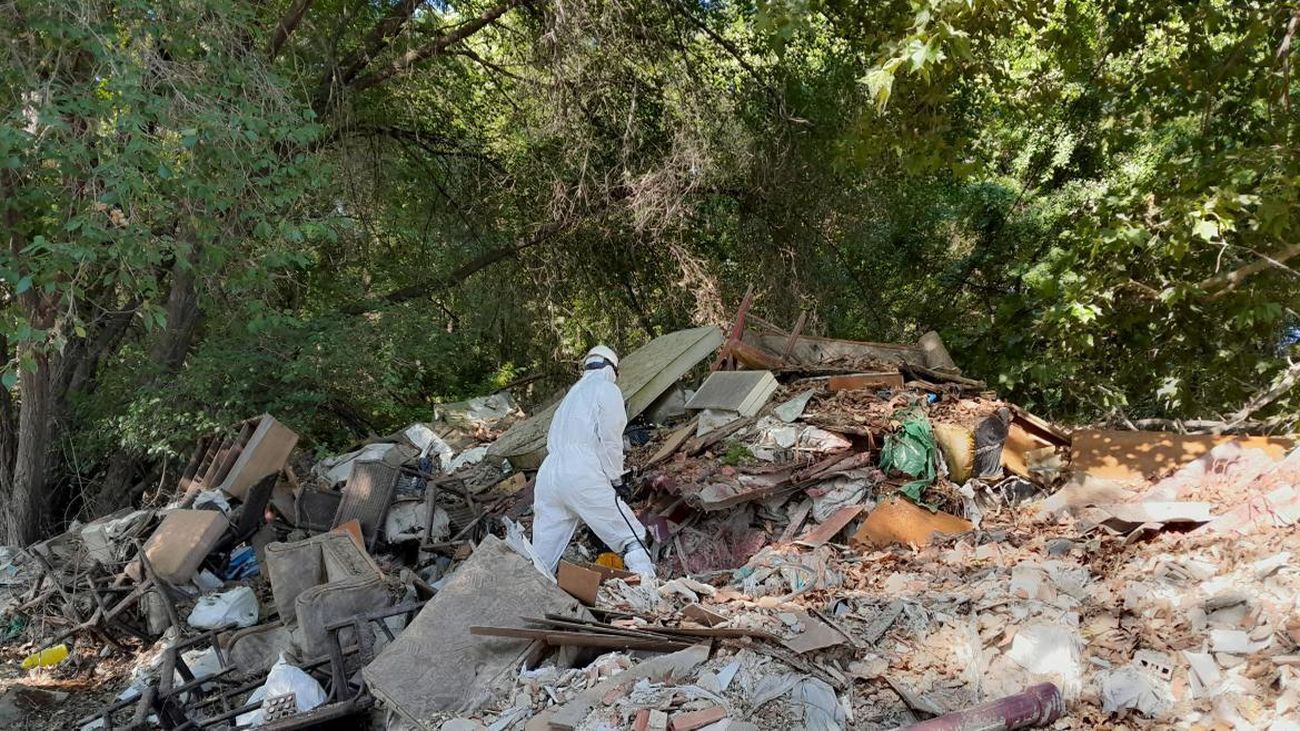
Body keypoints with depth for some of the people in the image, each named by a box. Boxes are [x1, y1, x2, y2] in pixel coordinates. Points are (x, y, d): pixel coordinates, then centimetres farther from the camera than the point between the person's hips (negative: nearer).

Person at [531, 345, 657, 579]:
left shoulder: (572, 393, 25)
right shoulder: (607, 390, 4)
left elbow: (553, 439, 19)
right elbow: (610, 440, -6)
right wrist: (616, 480, 3)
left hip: (548, 476, 7)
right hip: (582, 478, -7)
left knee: (540, 559, 9)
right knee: (632, 539, 1)